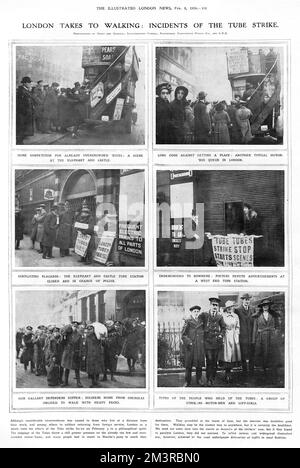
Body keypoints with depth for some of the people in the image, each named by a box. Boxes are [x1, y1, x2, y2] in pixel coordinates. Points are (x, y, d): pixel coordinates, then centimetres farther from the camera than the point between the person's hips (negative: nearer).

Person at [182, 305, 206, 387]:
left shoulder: (201, 321, 10)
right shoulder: (188, 321, 0)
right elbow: (183, 334, -2)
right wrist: (188, 341, -13)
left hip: (200, 346, 3)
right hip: (190, 346, -3)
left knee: (199, 363, 6)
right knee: (188, 364, 0)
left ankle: (199, 380, 19)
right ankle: (188, 381, 8)